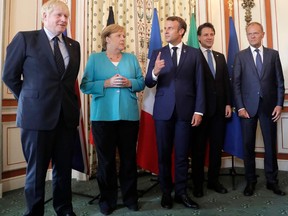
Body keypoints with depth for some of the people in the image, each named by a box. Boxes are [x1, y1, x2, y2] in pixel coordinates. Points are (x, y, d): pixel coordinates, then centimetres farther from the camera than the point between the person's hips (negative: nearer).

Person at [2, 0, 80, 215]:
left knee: (64, 167, 14)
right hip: (37, 114, -4)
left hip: (67, 114, 4)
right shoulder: (25, 38, 0)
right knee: (36, 169, 7)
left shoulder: (74, 45, 12)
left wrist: (66, 100, 12)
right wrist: (30, 100, 8)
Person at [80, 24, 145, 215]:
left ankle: (130, 197, 24)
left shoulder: (131, 58, 12)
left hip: (129, 115, 2)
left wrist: (129, 82, -12)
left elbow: (142, 83, 7)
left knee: (129, 157, 8)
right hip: (103, 116, -2)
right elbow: (85, 85, -3)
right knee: (106, 159, 6)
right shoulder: (95, 58, 6)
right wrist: (107, 83, -15)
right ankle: (107, 199, 22)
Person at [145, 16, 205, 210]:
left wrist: (199, 110, -6)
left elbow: (199, 84, 1)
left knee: (182, 154, 8)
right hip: (163, 110, 1)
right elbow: (149, 84, 1)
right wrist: (155, 72, -21)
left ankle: (181, 192, 22)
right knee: (164, 154, 9)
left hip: (185, 110, -1)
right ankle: (166, 192, 23)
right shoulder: (158, 53, 7)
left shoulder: (194, 53, 5)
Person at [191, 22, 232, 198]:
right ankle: (198, 183, 18)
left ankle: (214, 180, 25)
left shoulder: (220, 57, 16)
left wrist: (228, 103, 5)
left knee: (217, 146, 11)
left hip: (219, 108, 5)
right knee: (199, 147, 5)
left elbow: (226, 81, 13)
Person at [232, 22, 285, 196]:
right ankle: (251, 181, 17)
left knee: (271, 144, 7)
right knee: (248, 145, 4)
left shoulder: (273, 54, 8)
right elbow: (236, 83, -1)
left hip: (269, 105, 1)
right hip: (248, 106, -1)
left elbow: (280, 81, 6)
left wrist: (279, 104, -4)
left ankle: (272, 180, 21)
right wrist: (240, 107, -8)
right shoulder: (240, 56, 4)